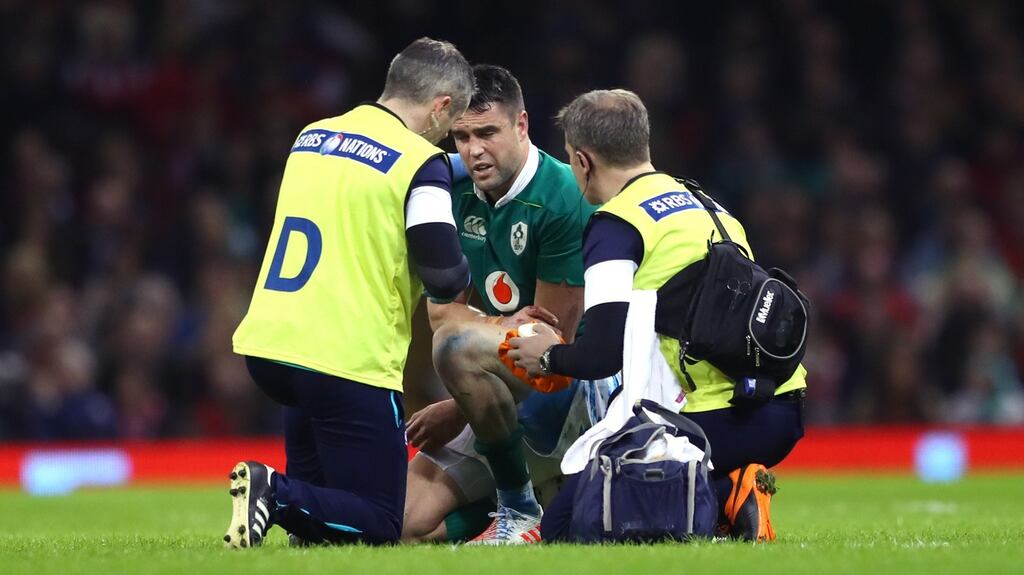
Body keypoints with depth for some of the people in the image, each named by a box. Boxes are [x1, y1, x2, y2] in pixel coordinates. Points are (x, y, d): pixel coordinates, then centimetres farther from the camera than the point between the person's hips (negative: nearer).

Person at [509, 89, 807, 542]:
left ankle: (723, 497, -12)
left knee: (562, 530, 2)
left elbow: (606, 354, -14)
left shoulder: (616, 222, -5)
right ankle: (726, 492, 0)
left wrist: (551, 357, 10)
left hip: (719, 420, -8)